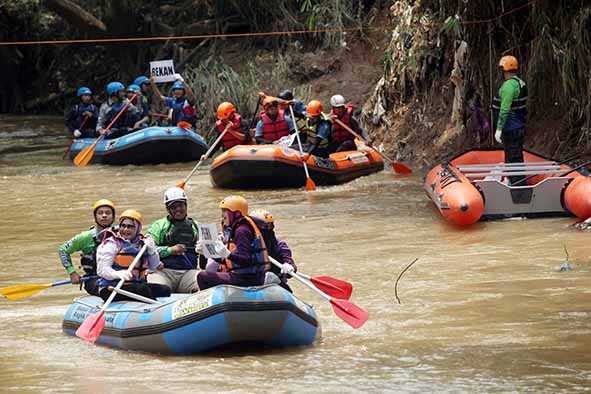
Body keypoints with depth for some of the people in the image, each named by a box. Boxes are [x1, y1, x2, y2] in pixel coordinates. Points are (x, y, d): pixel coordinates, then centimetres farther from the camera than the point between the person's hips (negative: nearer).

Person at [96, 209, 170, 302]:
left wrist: (151, 250, 0)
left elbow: (154, 267, 19)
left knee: (165, 290, -11)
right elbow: (102, 270, -14)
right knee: (143, 289, -31)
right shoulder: (112, 243, -5)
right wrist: (119, 274, -34)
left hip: (136, 283, 7)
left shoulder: (141, 243, 15)